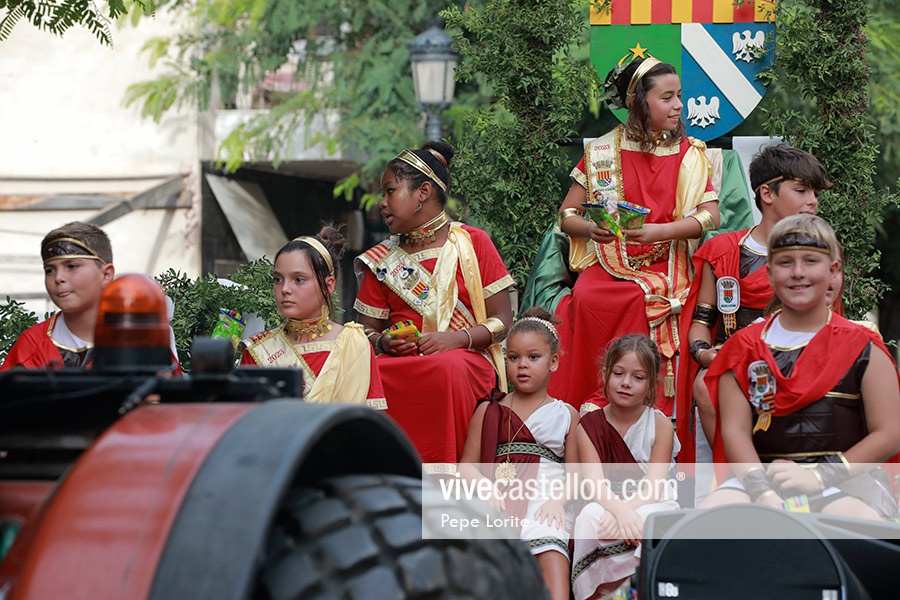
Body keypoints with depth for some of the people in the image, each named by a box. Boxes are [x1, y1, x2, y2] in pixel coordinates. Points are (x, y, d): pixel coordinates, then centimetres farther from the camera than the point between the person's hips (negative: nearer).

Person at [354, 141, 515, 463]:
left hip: (466, 359, -2)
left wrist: (457, 339, -15)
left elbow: (502, 322, 2)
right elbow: (368, 330, 16)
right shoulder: (384, 260, 16)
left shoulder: (472, 242, 6)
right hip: (400, 363, 3)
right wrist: (384, 343, -8)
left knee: (449, 368, -40)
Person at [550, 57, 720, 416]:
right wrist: (589, 228, -11)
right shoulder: (600, 152, 10)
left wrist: (661, 231, -20)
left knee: (637, 300, -33)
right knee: (586, 299, -31)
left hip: (662, 266, -1)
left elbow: (710, 215, -4)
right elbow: (566, 215, 13)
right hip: (606, 263, 1)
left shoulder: (689, 153, 8)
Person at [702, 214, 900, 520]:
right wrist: (762, 491, -18)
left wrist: (820, 477, -12)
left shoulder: (862, 347, 6)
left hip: (847, 481, -2)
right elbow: (734, 430, 1)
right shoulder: (745, 348, 11)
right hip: (764, 474, 2)